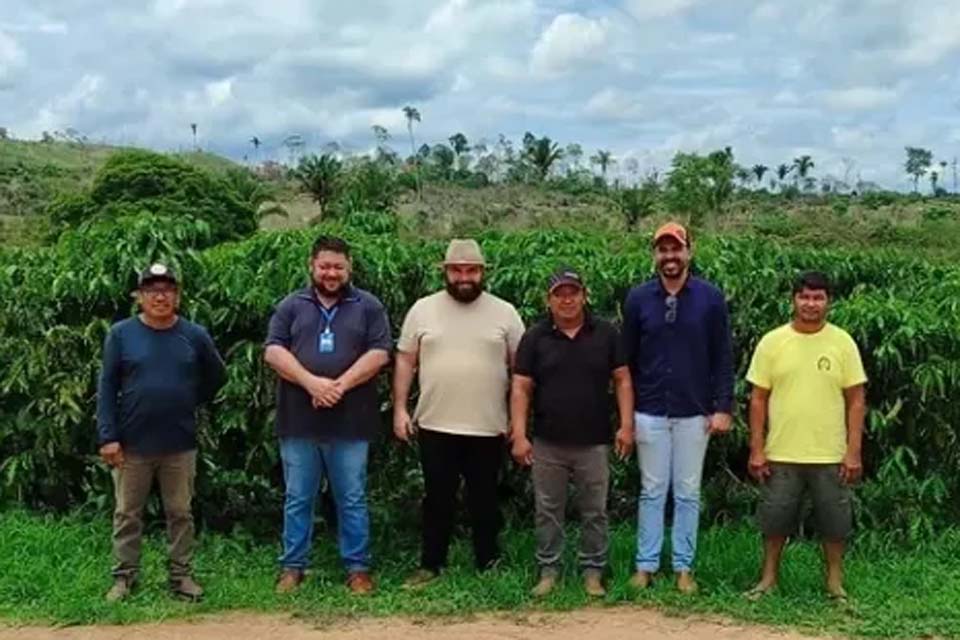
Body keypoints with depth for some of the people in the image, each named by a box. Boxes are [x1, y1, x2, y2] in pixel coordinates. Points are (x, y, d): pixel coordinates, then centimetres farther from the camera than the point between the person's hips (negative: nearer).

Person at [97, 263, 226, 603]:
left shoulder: (195, 335, -1)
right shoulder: (121, 334, -3)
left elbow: (217, 377, 13)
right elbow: (106, 389, -4)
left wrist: (188, 404, 7)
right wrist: (107, 436, -9)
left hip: (180, 444, 1)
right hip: (132, 444, -1)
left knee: (180, 513, 10)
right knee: (127, 514, 9)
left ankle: (181, 575, 21)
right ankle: (124, 577, 21)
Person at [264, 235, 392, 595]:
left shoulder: (368, 306, 5)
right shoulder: (291, 306, 8)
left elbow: (379, 353, -4)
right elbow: (273, 351, -2)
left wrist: (341, 385, -15)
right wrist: (312, 383, -16)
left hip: (350, 422, -1)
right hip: (299, 421, 1)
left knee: (352, 499, 6)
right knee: (298, 499, 9)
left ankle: (357, 568, 16)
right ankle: (292, 567, 20)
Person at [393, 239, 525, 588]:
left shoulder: (504, 313, 0)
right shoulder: (423, 309, 2)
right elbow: (405, 361, 5)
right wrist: (400, 409, 0)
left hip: (488, 428, 0)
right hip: (435, 426, 0)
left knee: (484, 500, 11)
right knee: (437, 499, 9)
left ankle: (488, 566, 24)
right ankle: (430, 565, 21)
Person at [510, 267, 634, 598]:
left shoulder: (606, 334, 3)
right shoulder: (535, 337, 2)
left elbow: (622, 381, 4)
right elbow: (521, 388, 0)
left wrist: (626, 425, -5)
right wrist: (519, 435, -8)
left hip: (594, 443, 0)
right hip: (547, 443, 0)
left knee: (595, 511, 7)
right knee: (548, 510, 8)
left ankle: (593, 572, 19)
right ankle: (548, 570, 20)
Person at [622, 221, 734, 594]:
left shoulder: (710, 298, -1)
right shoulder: (638, 298, 1)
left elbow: (723, 357, 0)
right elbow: (626, 359, 5)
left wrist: (724, 408, -5)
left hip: (694, 413, 0)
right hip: (650, 413, 1)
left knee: (688, 493, 8)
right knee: (652, 491, 7)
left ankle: (684, 567, 17)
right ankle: (646, 565, 15)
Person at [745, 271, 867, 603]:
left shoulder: (843, 342, -1)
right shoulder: (772, 342, -1)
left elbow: (856, 400, 1)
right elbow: (758, 399, 1)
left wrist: (854, 451, -5)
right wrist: (757, 449, -3)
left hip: (830, 455, 0)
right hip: (781, 454, 0)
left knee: (834, 522, 9)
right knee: (775, 519, 9)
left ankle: (835, 582, 25)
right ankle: (769, 578, 25)